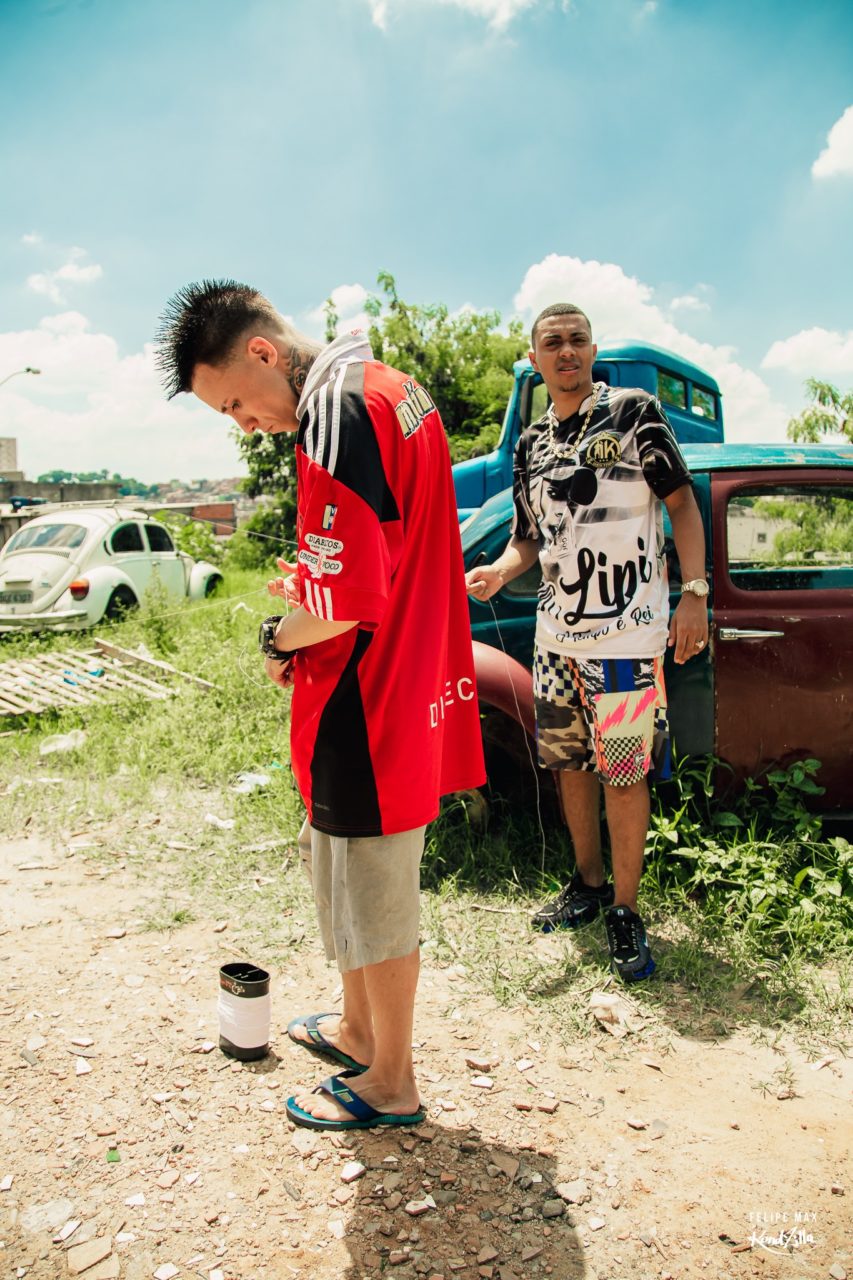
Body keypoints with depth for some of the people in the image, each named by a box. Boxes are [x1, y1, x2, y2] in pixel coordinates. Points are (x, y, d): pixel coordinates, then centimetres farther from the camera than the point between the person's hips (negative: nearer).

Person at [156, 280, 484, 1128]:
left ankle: (389, 1085, 28)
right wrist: (311, 591, 10)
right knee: (339, 861, 24)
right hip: (406, 684, 10)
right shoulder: (387, 389, 11)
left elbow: (348, 602, -25)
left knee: (370, 892, 7)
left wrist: (282, 638, -6)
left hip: (364, 705, -10)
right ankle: (359, 1029, 44)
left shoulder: (333, 416, -20)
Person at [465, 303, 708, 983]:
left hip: (627, 632, -5)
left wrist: (695, 592, -12)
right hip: (557, 633, 6)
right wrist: (498, 571, -5)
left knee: (624, 774, -2)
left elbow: (683, 503, -3)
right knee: (569, 762, 14)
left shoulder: (636, 412, -2)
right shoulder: (532, 445, 12)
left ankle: (625, 911, 13)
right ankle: (587, 886, 32)